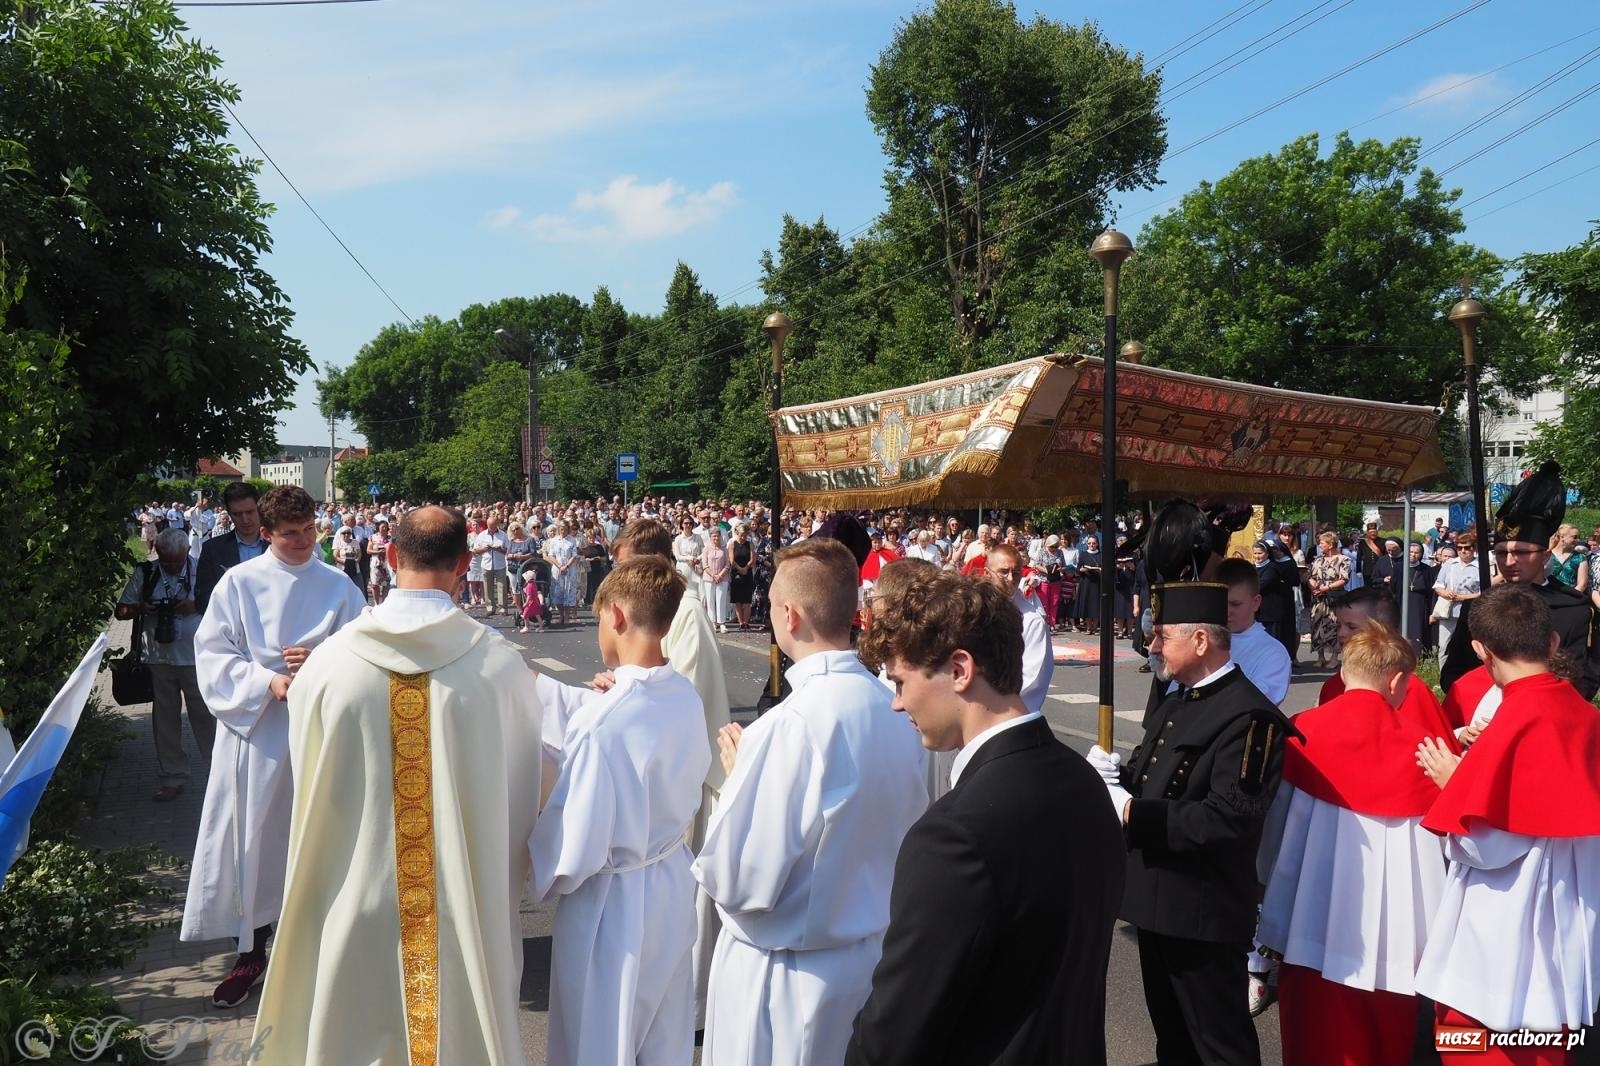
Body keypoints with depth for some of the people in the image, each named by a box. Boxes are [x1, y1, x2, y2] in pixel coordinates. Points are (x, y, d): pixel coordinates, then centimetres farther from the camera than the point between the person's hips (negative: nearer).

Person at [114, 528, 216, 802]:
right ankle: (172, 777, 21)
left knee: (205, 715, 4)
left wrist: (196, 606, -17)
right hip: (158, 657, 3)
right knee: (165, 718, 10)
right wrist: (141, 608, -13)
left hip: (195, 657, -2)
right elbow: (121, 610, 7)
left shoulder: (200, 569, -3)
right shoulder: (144, 574, 3)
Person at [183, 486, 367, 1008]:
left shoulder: (338, 586, 2)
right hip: (254, 730, 0)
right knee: (252, 840, 7)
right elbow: (212, 654, -3)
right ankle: (252, 951, 23)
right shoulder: (239, 583, 0)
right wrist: (268, 680, -17)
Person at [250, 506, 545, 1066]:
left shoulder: (329, 659, -12)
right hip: (468, 908, -1)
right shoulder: (501, 662, -15)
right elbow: (523, 793, -4)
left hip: (359, 899, 1)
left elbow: (309, 790, 2)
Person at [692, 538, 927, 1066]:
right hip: (876, 955, 6)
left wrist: (737, 773, -8)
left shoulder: (789, 725, -27)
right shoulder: (895, 709, -5)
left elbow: (740, 882, -22)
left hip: (788, 973, -6)